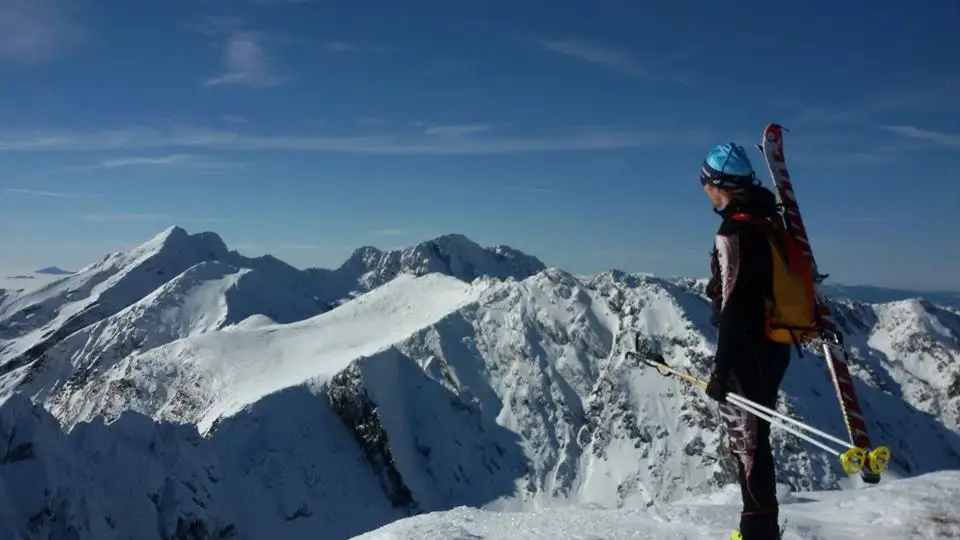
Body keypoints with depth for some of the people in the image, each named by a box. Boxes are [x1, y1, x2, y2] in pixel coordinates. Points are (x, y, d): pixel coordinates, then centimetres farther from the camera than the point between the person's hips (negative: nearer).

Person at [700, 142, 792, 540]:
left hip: (749, 351, -10)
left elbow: (733, 306, -22)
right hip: (773, 345, 10)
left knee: (747, 442, -2)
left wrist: (721, 368, -19)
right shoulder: (766, 220, 11)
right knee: (755, 439, 19)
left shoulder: (733, 230, -18)